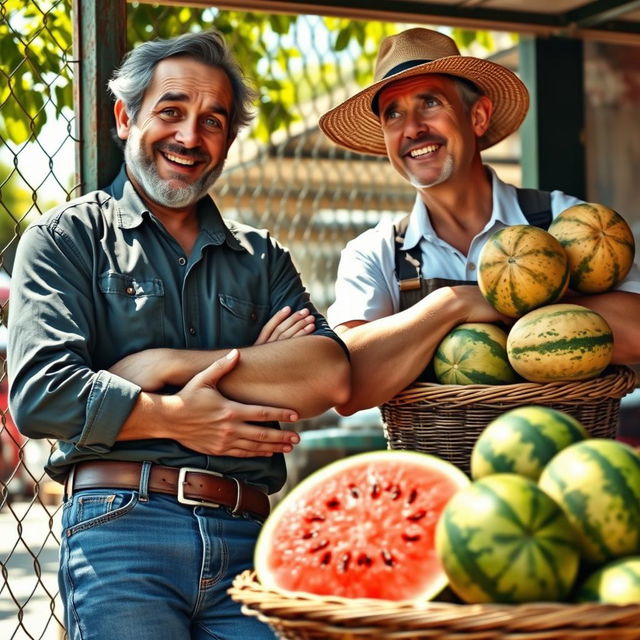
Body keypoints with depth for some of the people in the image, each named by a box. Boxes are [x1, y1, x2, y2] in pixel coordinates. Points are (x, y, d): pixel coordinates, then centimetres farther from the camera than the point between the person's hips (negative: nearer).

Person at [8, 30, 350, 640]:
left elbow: (330, 376, -1)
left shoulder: (262, 259, 18)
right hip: (120, 526, -3)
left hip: (246, 535, 3)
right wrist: (176, 418, -5)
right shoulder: (68, 238, 9)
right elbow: (39, 395, -5)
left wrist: (166, 365, -6)